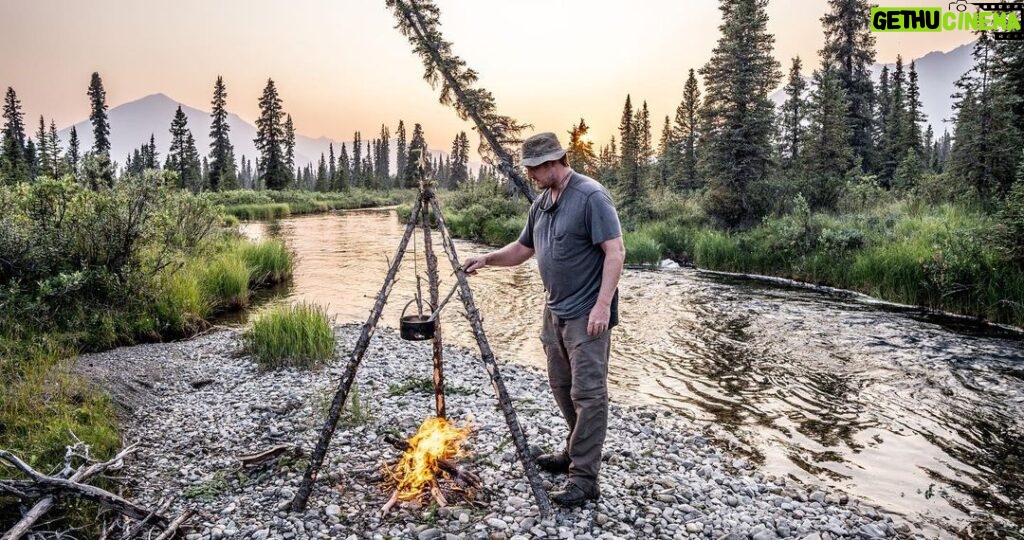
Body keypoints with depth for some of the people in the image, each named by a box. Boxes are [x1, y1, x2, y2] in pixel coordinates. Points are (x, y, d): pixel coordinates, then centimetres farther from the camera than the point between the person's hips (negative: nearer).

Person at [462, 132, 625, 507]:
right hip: (555, 311, 9)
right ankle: (575, 453, 34)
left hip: (586, 314, -9)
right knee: (562, 387, 17)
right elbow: (523, 249, 21)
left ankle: (584, 478, 1)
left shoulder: (591, 196, -14)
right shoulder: (542, 203, 12)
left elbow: (615, 251, -19)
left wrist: (603, 305, -25)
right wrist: (487, 259, 6)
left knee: (588, 392, -6)